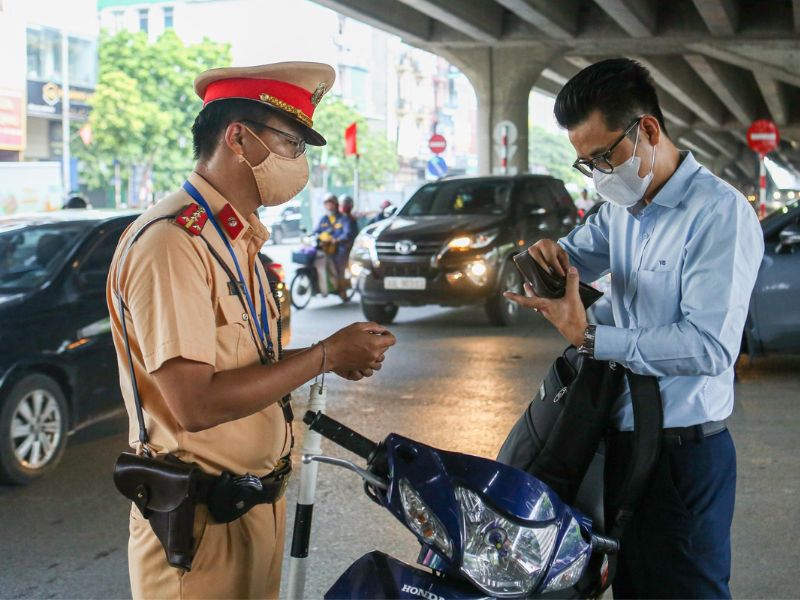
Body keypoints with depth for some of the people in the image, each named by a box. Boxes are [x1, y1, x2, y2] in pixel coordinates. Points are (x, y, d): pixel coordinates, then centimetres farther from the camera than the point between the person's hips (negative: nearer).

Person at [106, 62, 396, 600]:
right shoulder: (173, 241, -20)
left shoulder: (240, 240, 13)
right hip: (202, 523, -9)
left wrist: (339, 354, 1)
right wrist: (325, 356, -18)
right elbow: (195, 404, -26)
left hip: (258, 503, 9)